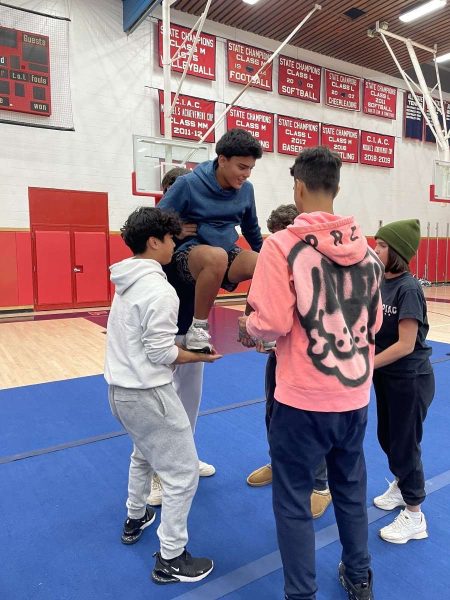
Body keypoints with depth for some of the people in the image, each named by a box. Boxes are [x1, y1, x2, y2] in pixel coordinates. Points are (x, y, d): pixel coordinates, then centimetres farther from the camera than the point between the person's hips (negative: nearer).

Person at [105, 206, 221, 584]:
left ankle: (135, 519, 49)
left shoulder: (129, 281, 8)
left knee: (145, 453, 32)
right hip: (147, 393, -10)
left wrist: (186, 343, 11)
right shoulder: (159, 289, -21)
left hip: (120, 388, 10)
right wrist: (201, 356, -7)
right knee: (183, 473, 5)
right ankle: (170, 560, 18)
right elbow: (161, 353, -22)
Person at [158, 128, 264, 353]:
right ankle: (199, 326, -21)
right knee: (217, 256, -40)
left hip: (229, 253, 5)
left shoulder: (246, 189, 2)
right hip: (190, 252, -5)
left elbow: (251, 229, 19)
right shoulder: (189, 184, -12)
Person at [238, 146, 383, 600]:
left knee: (292, 501, 12)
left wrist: (248, 326, 1)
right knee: (351, 491, 24)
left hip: (303, 399, -6)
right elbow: (374, 323, 11)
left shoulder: (283, 244, -14)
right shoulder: (365, 248, 4)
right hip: (355, 396, 6)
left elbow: (273, 323, -20)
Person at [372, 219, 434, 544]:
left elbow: (405, 345, -24)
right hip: (386, 377, 8)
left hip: (410, 380, -8)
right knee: (387, 438, 22)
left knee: (405, 444, 7)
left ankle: (414, 517, 27)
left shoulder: (408, 289, -23)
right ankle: (401, 486, 48)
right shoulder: (380, 282, 0)